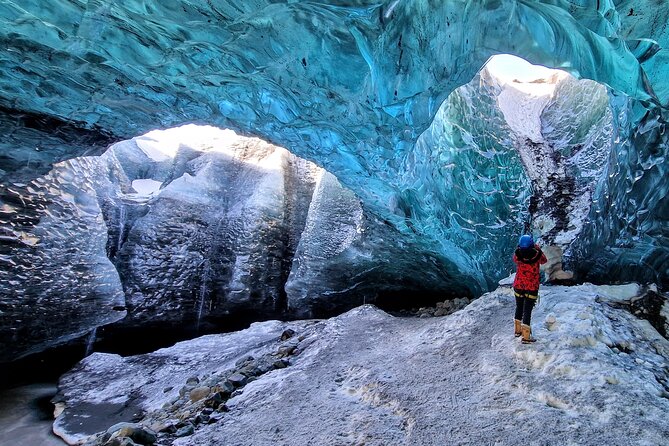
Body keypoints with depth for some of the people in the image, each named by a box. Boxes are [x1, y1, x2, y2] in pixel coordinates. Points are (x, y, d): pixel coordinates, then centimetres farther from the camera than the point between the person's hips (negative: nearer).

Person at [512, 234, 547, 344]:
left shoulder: (517, 255, -15)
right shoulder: (537, 255, -20)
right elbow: (544, 260, 4)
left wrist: (519, 249, 17)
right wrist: (538, 248, 13)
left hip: (518, 286, 3)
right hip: (532, 287, -3)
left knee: (519, 308, 20)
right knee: (527, 311, 2)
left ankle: (517, 330, 35)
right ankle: (525, 337, 5)